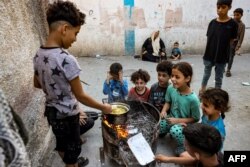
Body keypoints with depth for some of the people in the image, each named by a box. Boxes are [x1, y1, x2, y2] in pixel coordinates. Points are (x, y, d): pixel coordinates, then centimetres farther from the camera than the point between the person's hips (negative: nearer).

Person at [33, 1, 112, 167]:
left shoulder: (38, 55, -6)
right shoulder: (66, 59, -30)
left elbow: (37, 84, 9)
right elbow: (81, 96, -23)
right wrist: (104, 107, -11)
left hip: (51, 111, 8)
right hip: (67, 115, -8)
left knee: (61, 143, 28)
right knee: (72, 147, 17)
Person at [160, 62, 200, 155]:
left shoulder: (193, 99, -27)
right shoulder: (171, 89, -14)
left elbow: (195, 119, -14)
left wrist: (178, 121, -21)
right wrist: (164, 111, -16)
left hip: (184, 124, -4)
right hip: (171, 119, 5)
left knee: (174, 130, -34)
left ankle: (183, 145, -1)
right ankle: (164, 131, 18)